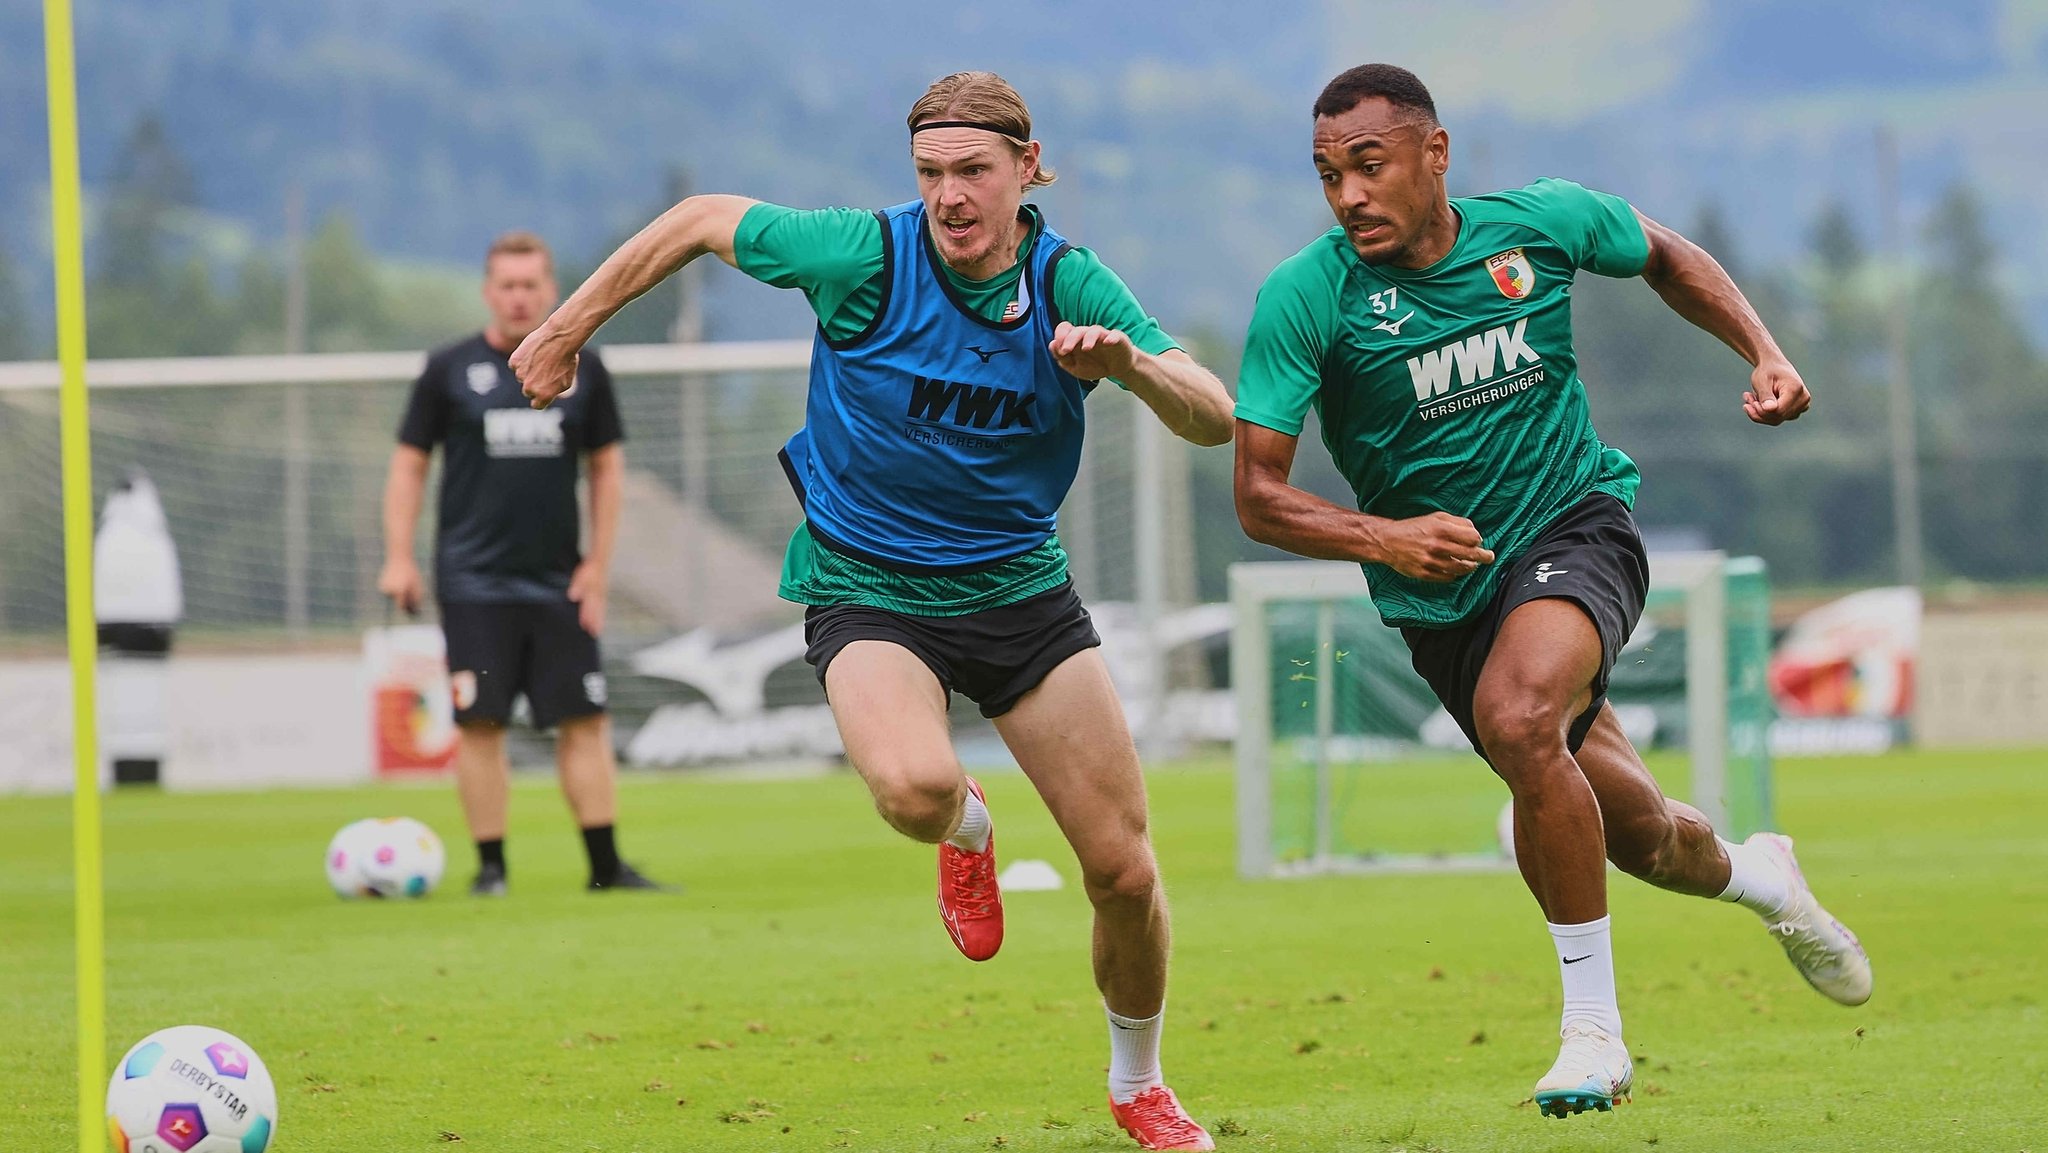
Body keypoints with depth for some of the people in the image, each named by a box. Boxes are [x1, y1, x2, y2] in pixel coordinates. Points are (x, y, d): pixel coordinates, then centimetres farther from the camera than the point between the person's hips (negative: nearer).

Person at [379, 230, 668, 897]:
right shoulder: (450, 371, 3)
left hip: (558, 583, 2)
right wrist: (399, 559, -4)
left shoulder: (582, 371, 7)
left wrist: (597, 566, 5)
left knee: (585, 720, -2)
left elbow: (607, 466, 12)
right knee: (479, 723, -4)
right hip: (474, 584, -2)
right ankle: (490, 866, 2)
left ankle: (605, 866, 1)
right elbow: (408, 465, 6)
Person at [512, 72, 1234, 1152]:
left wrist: (1131, 363, -34)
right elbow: (701, 220, -1)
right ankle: (964, 827, 5)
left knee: (1124, 873, 0)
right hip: (867, 587, -3)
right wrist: (567, 327, 4)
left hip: (1019, 584, 3)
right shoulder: (865, 254, -16)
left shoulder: (1072, 285, -9)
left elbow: (1216, 419, -13)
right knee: (912, 788, -35)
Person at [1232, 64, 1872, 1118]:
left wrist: (1763, 353, 1)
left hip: (1575, 525, -2)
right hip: (1441, 595, 2)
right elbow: (1257, 496, -16)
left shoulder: (1540, 223, -9)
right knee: (1634, 836, 9)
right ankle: (1756, 876, 48)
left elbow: (1665, 256, 14)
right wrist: (1385, 536, -33)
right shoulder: (1303, 297, -15)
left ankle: (1593, 1029, -22)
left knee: (1517, 715, -33)